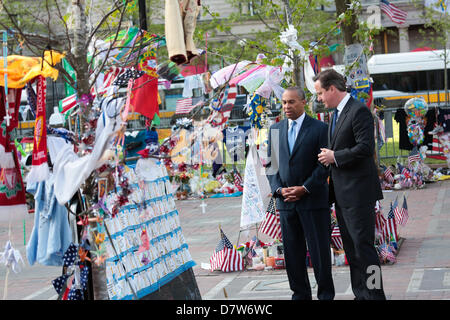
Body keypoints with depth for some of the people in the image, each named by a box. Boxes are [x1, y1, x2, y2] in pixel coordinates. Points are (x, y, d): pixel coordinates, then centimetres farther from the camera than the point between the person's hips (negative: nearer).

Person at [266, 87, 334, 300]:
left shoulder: (319, 128, -2)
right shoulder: (276, 129, 12)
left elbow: (324, 164, -6)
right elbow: (271, 164, 12)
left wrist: (304, 188, -14)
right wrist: (279, 189, -4)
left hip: (313, 200, -4)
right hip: (286, 201, 4)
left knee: (319, 250, 0)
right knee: (293, 252, 7)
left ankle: (325, 294, 10)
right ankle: (300, 294, 16)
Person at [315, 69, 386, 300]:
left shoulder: (359, 111, -13)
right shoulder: (336, 114, 17)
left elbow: (366, 148, -21)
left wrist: (335, 157, -14)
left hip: (358, 192, -10)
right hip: (342, 193, 10)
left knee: (362, 245, -8)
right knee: (351, 248, 12)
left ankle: (375, 295, -2)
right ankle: (360, 294, 19)